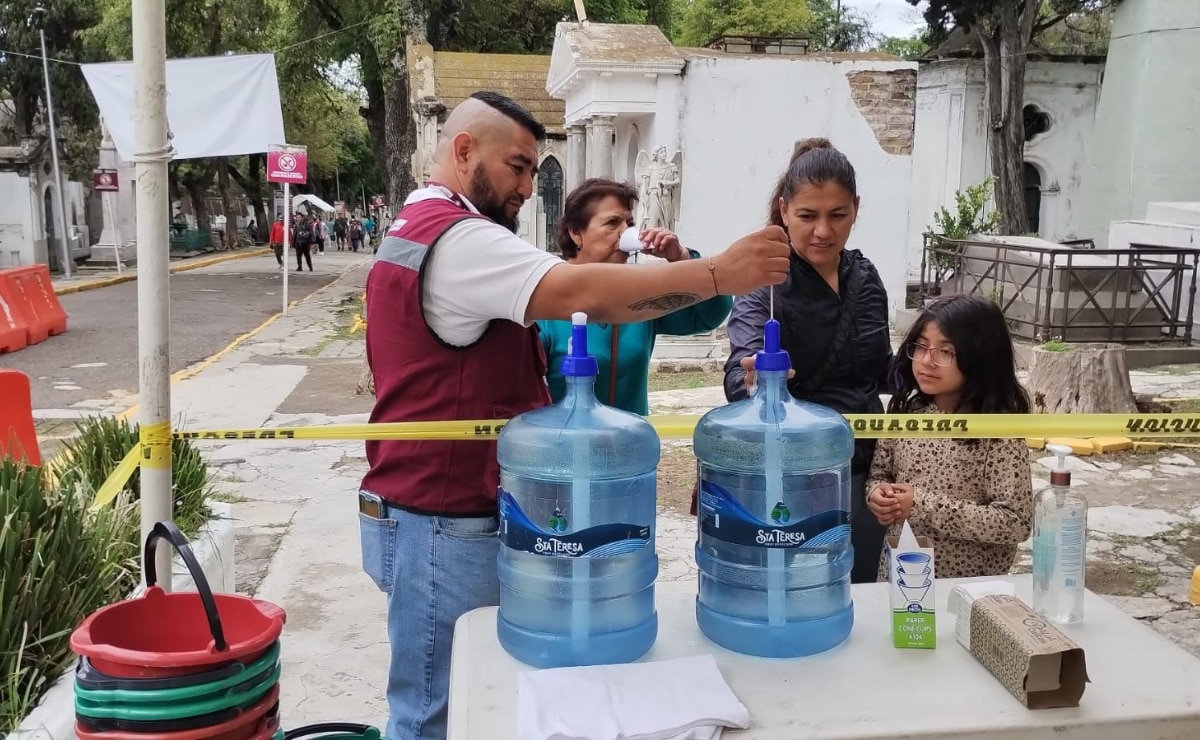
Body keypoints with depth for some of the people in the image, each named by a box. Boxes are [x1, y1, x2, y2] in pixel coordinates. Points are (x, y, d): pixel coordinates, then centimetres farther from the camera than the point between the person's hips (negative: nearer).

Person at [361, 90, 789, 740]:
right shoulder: (454, 237, -18)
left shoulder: (421, 229, 19)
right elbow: (580, 293, -31)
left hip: (442, 512, 11)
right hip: (445, 525, -11)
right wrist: (718, 274, -28)